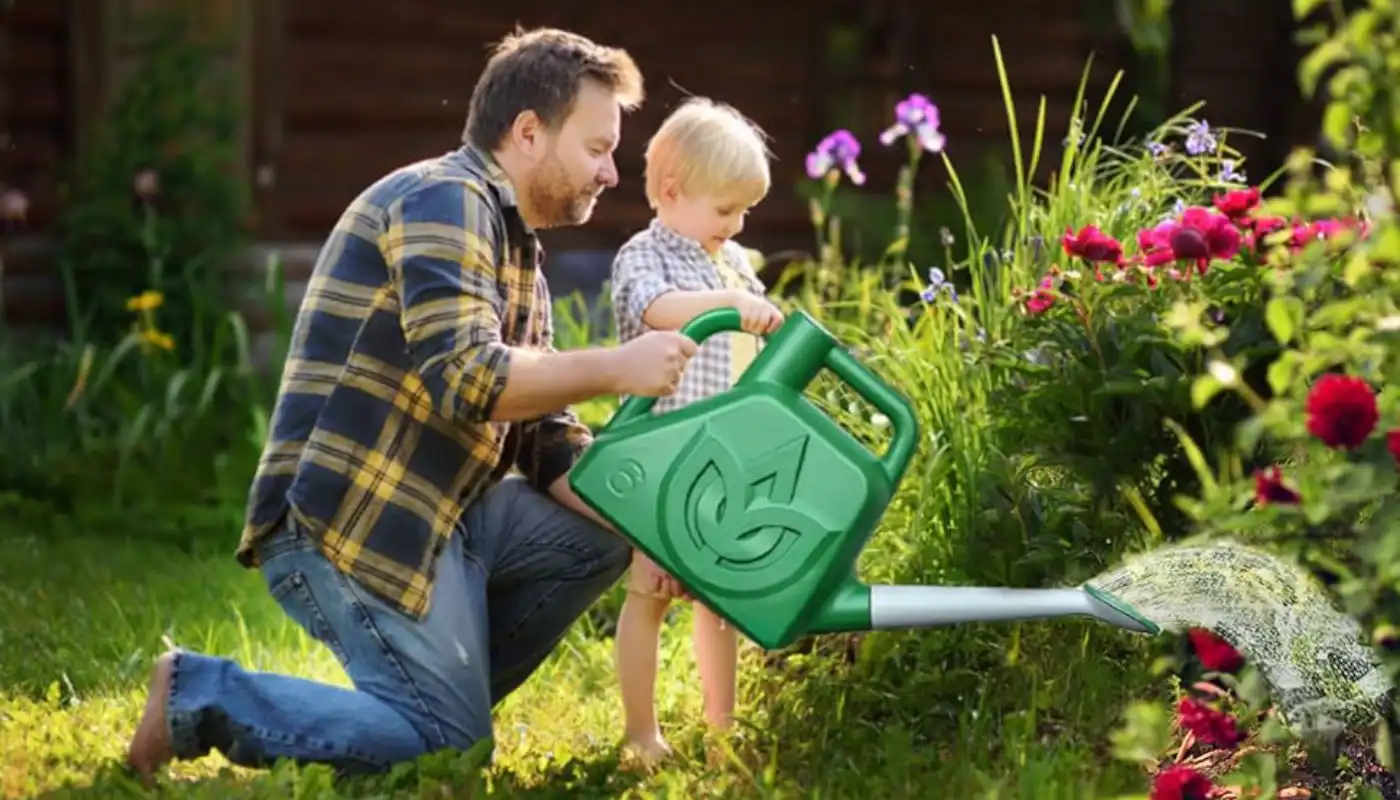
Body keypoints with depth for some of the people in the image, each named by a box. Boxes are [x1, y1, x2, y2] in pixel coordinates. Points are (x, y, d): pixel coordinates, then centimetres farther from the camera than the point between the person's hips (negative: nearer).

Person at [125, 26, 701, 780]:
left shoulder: (519, 258, 19)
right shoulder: (444, 199, -11)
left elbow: (546, 443, 15)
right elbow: (465, 379, -23)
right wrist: (614, 368, -16)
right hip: (347, 520, -10)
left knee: (600, 533, 7)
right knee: (451, 748, -9)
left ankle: (436, 695, 8)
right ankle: (200, 694, -1)